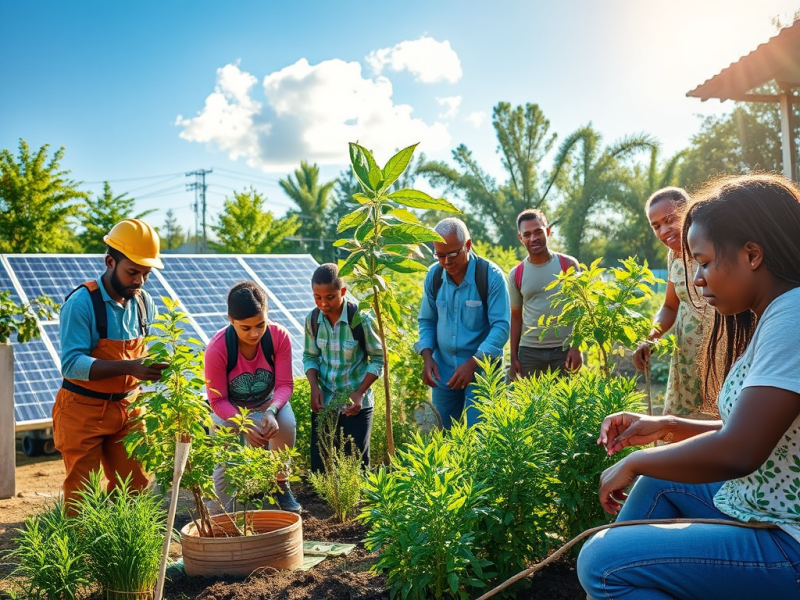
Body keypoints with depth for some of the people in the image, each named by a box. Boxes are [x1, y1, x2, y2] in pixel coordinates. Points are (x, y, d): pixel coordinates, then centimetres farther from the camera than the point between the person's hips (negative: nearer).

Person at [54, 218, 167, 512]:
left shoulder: (144, 303, 0)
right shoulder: (82, 302, -19)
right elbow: (72, 363, -26)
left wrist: (157, 363, -14)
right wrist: (129, 367, -37)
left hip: (127, 409, 5)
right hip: (84, 411, -5)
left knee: (136, 487, 9)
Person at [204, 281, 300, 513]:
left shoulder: (279, 336, -25)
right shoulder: (217, 348, -30)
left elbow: (284, 384, -20)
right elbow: (218, 400, -23)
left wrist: (271, 411, -41)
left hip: (267, 402, 1)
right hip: (230, 409, -1)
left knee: (286, 423, -29)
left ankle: (281, 485, -4)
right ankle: (227, 512, 17)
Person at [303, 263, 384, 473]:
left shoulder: (361, 319, -18)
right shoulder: (312, 319, -5)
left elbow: (378, 358, -10)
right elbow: (310, 356, 6)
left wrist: (360, 393, -17)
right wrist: (314, 387, -10)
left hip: (356, 402, -4)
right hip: (323, 401, 4)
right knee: (319, 466, 8)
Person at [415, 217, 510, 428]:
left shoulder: (491, 275, -13)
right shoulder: (434, 276, 0)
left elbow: (501, 326, -16)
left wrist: (472, 363, -24)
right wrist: (427, 357, -6)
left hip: (482, 368, -4)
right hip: (443, 370, 5)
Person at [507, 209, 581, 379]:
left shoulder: (568, 265, 0)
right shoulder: (516, 274, 5)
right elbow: (516, 317, 9)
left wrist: (577, 347, -8)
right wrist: (513, 358, 3)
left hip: (565, 350, -1)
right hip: (529, 352, 2)